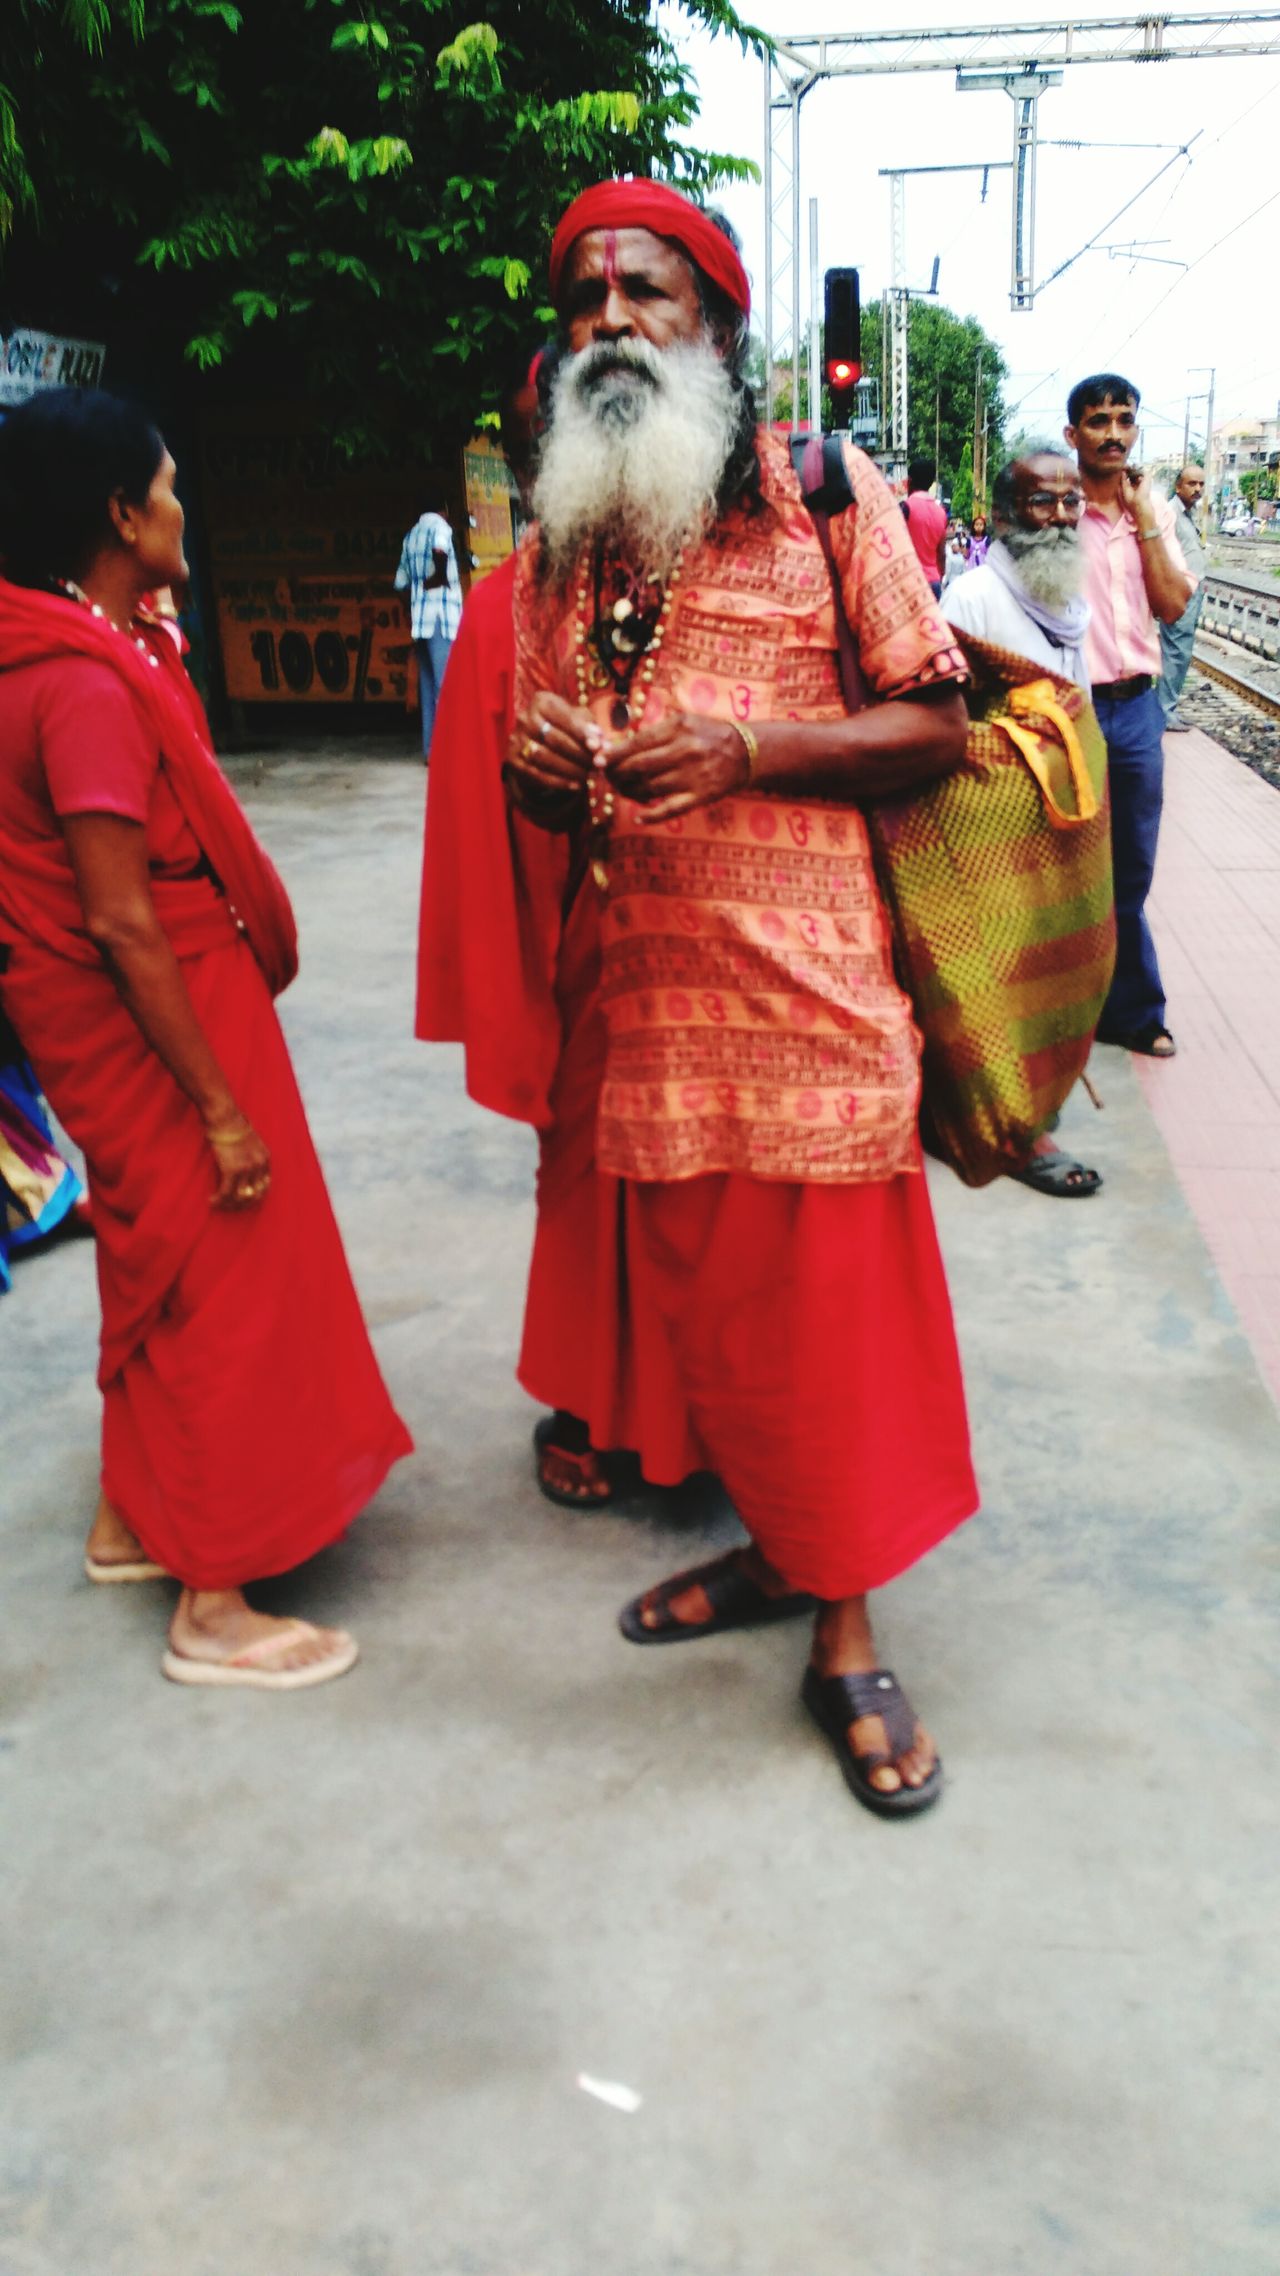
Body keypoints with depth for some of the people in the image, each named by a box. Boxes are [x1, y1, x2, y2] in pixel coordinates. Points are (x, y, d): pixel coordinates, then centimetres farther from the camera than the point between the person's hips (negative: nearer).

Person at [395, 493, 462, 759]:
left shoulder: (410, 536, 19)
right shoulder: (438, 525, -3)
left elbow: (400, 582, 20)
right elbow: (439, 549, -26)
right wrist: (441, 575, -13)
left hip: (419, 618, 7)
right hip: (441, 616, -7)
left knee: (428, 685, 10)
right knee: (446, 684, -10)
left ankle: (431, 748, 10)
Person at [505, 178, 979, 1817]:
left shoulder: (826, 496, 0)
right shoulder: (554, 545, 14)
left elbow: (936, 727, -2)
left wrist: (750, 746, -17)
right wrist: (541, 775, -5)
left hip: (803, 988, -5)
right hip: (638, 995, 5)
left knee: (829, 1307, 0)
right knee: (689, 1290, 13)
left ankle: (845, 1632, 16)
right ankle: (774, 1543, 34)